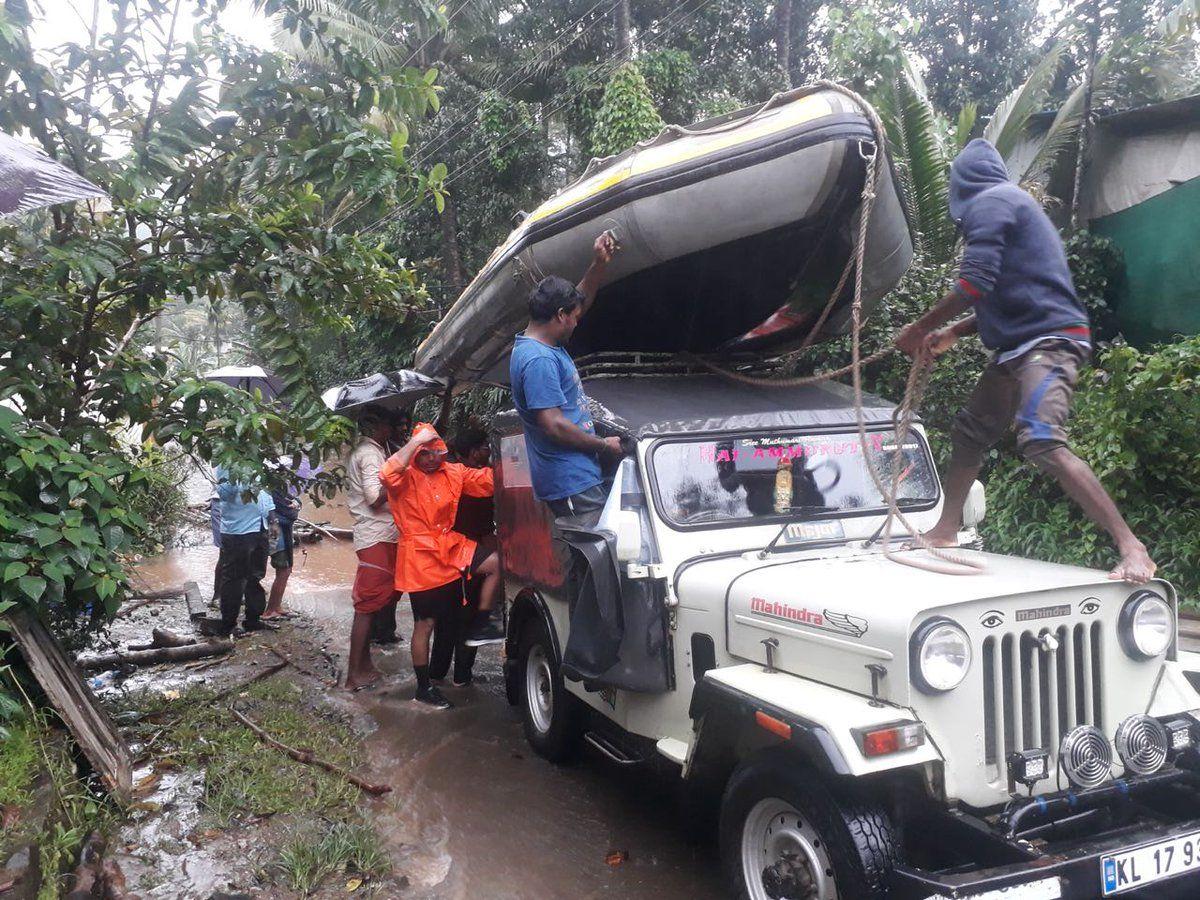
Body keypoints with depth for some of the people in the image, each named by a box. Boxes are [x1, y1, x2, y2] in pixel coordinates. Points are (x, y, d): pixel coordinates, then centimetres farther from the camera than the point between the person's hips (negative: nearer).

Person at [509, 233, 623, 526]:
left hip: (577, 476, 10)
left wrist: (599, 264, 13)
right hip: (571, 481, -10)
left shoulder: (547, 345, 13)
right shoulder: (538, 360, -19)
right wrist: (604, 445, -11)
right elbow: (553, 425, -23)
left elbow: (581, 301, 27)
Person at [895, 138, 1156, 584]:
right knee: (971, 432, 16)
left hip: (1047, 341, -11)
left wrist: (921, 329, -6)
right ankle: (945, 531, 27)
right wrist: (952, 334, 27)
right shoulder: (1015, 202, 26)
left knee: (1043, 442, -25)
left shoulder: (988, 202, -6)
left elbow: (975, 284, -17)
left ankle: (1132, 549, -25)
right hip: (1019, 345, 11)